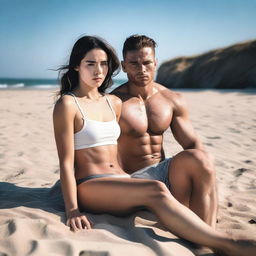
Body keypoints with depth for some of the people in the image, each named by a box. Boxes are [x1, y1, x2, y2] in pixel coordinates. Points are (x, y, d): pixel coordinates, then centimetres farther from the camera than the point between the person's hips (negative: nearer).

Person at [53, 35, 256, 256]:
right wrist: (72, 211, -16)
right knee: (156, 191, -33)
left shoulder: (114, 103, 16)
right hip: (89, 188, -7)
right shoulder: (67, 104, -4)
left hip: (121, 181, 7)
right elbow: (66, 162, -9)